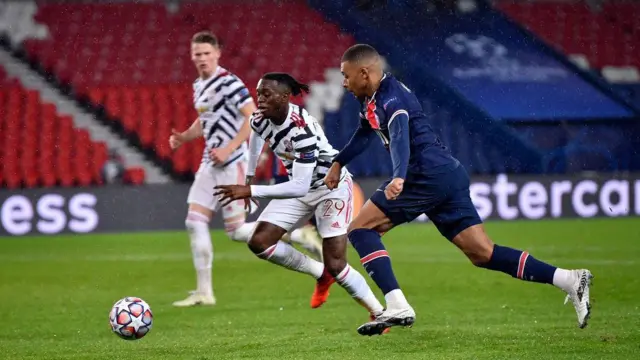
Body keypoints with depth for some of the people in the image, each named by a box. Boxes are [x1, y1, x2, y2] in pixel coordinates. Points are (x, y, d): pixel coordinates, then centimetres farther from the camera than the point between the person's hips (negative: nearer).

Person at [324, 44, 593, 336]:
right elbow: (365, 133, 41)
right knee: (483, 254, 4)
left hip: (429, 176, -10)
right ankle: (569, 280, -4)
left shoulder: (390, 97, -11)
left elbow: (400, 137, -31)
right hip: (449, 174, 10)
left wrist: (398, 178, -47)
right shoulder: (372, 99, 19)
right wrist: (338, 163, 43)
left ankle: (397, 307, -17)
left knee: (360, 228, -5)